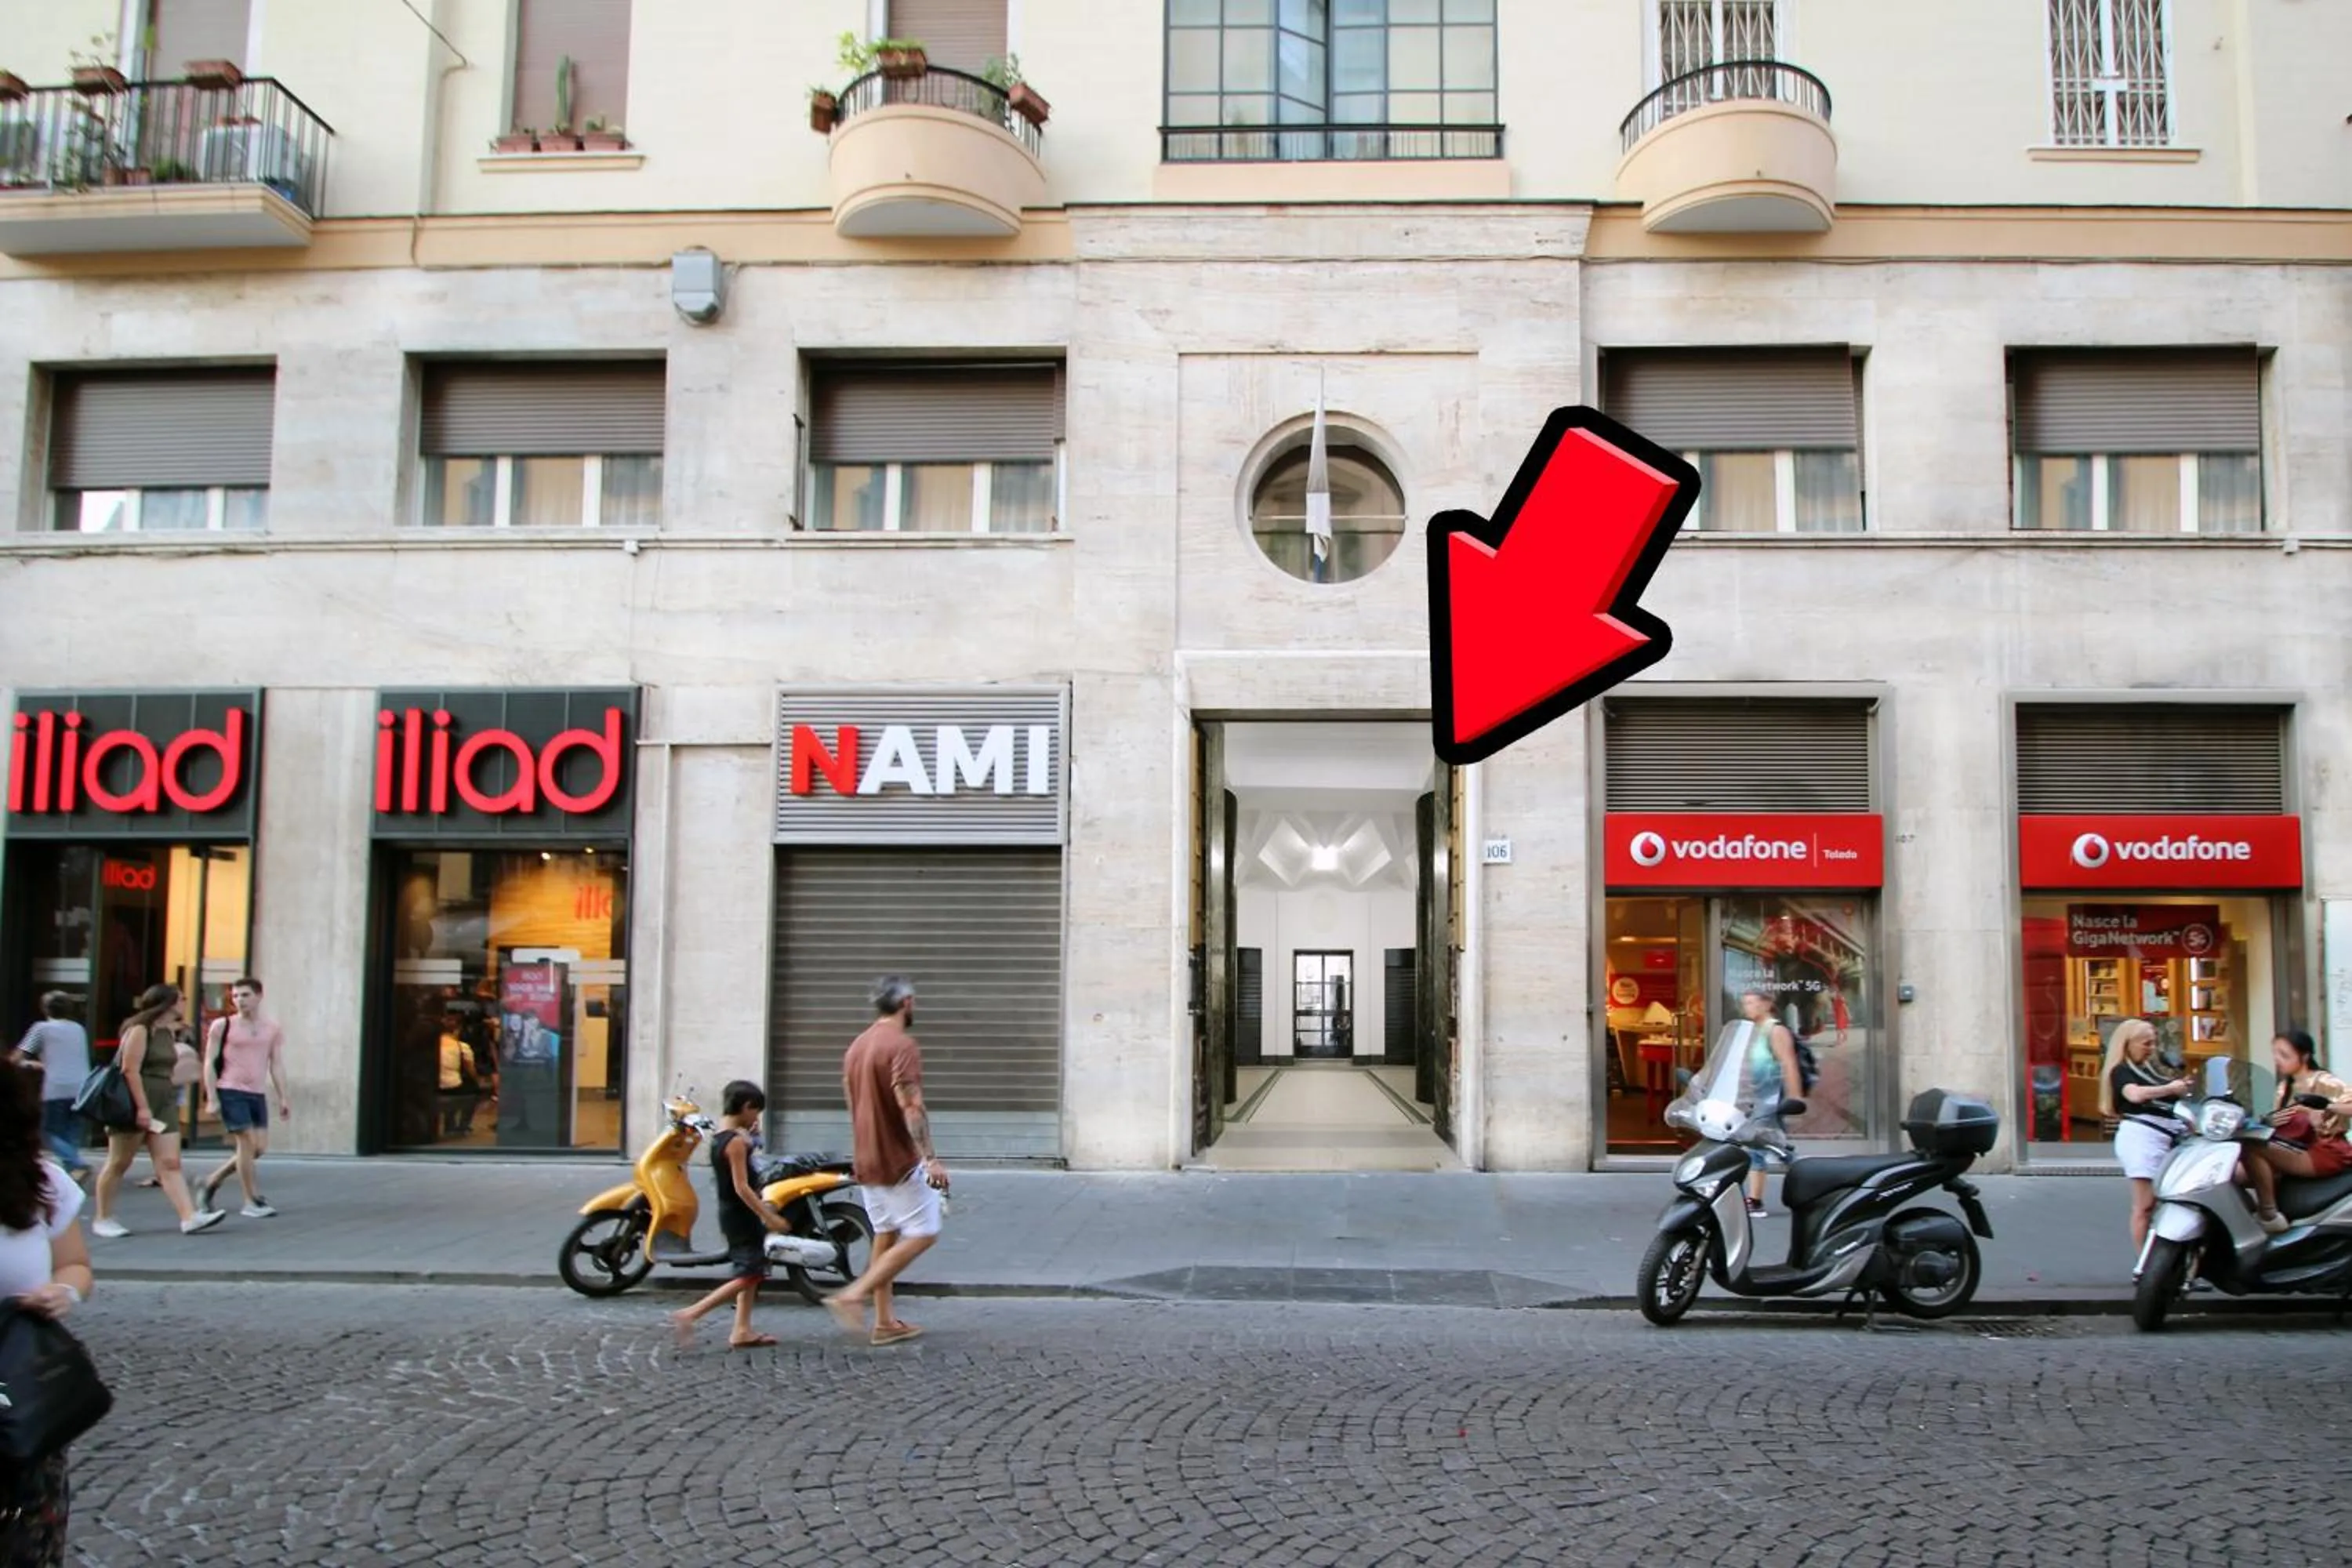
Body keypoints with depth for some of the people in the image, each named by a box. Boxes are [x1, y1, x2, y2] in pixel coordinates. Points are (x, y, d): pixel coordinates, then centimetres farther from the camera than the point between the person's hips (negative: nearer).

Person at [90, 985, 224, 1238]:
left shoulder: (166, 1032, 14)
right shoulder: (140, 1030, -10)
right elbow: (130, 1070, -17)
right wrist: (142, 1108, -22)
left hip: (161, 1107, 8)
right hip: (135, 1107, -8)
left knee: (170, 1164, -2)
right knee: (118, 1163, 4)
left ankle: (189, 1217, -11)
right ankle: (102, 1220, 15)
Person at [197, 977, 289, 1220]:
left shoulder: (273, 1029, 9)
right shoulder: (223, 1026, 0)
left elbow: (277, 1065, 11)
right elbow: (209, 1063, 0)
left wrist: (282, 1098, 4)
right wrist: (211, 1098, -8)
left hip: (258, 1094, 4)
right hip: (231, 1091, -4)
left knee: (260, 1147, 1)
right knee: (247, 1143, -9)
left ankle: (213, 1181, 22)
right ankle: (252, 1202, -1)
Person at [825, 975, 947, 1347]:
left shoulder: (857, 1046, 11)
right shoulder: (902, 1045, -16)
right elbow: (911, 1107, -24)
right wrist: (930, 1159, -26)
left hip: (867, 1160, 9)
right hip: (900, 1161, -9)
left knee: (885, 1237, 14)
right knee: (922, 1235, -3)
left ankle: (885, 1322, 16)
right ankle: (854, 1295, -11)